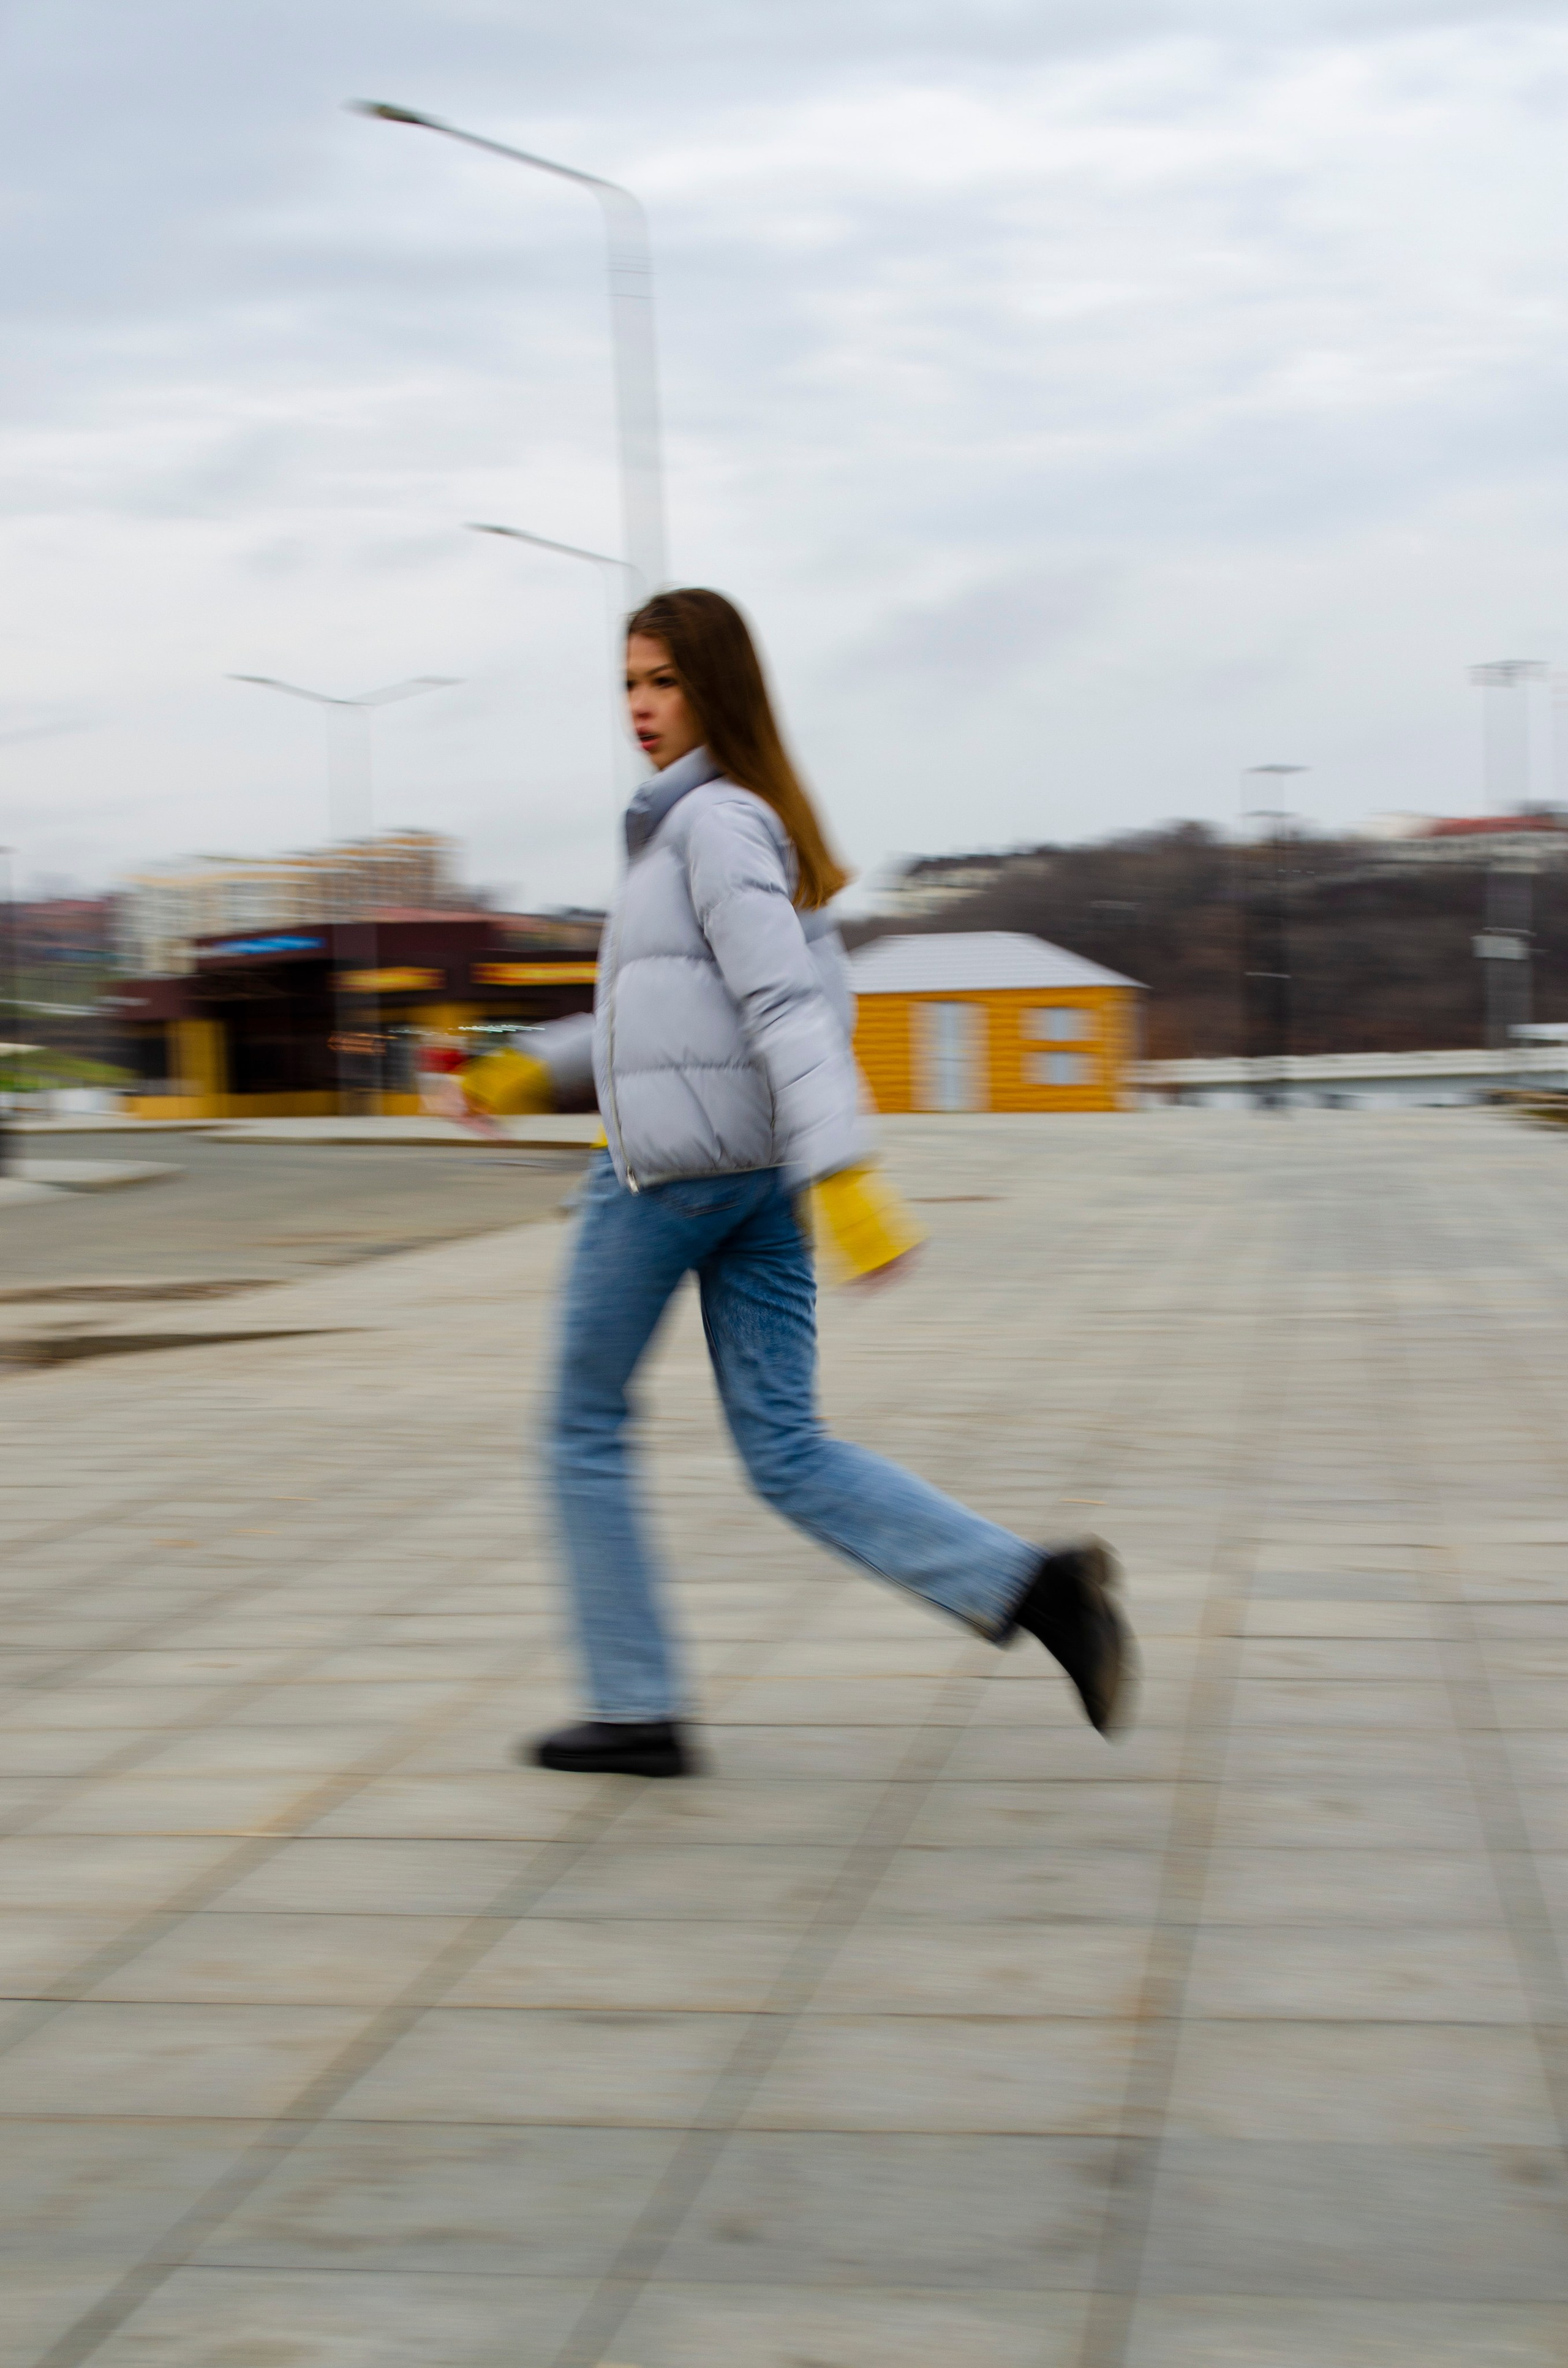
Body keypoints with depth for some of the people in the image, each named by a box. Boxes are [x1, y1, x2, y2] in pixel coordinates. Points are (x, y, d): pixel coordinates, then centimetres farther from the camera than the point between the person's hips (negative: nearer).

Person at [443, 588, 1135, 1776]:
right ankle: (1030, 1581, -12)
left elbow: (787, 1001, -24)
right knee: (786, 1453, 4)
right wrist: (538, 1068, 27)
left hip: (669, 1167, -8)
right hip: (759, 1174, 8)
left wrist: (842, 1173, -32)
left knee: (588, 1426, 9)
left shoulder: (714, 820, -12)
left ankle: (637, 1708, 13)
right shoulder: (759, 823, 17)